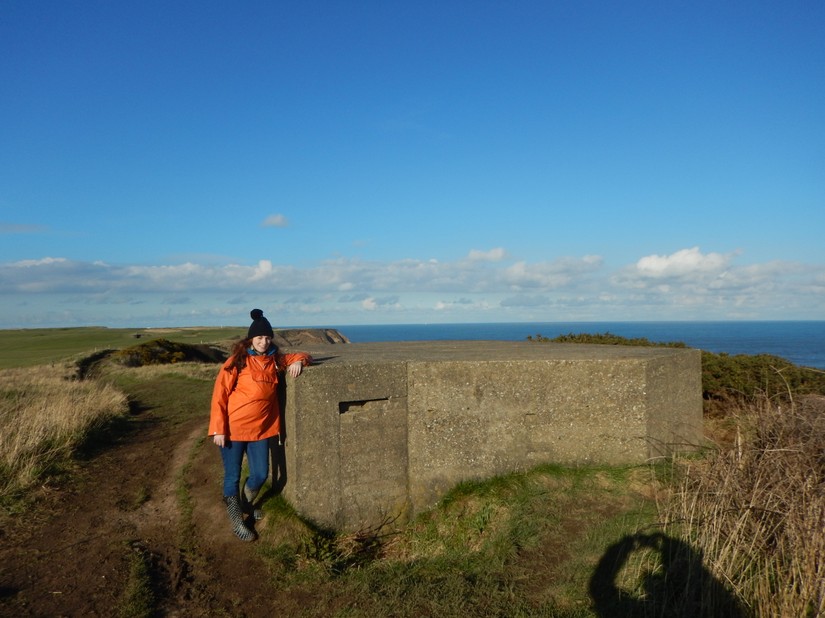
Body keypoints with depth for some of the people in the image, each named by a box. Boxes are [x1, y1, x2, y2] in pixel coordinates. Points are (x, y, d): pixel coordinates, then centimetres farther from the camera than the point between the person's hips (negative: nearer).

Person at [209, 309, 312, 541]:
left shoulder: (275, 360, 3)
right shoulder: (237, 362, -11)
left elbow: (300, 355, 18)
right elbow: (219, 395, -11)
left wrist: (299, 361, -7)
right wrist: (218, 430, -14)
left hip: (261, 428, 4)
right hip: (233, 428, -4)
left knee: (260, 474, 9)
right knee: (233, 476, 7)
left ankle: (245, 504, 39)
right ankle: (236, 520, 25)